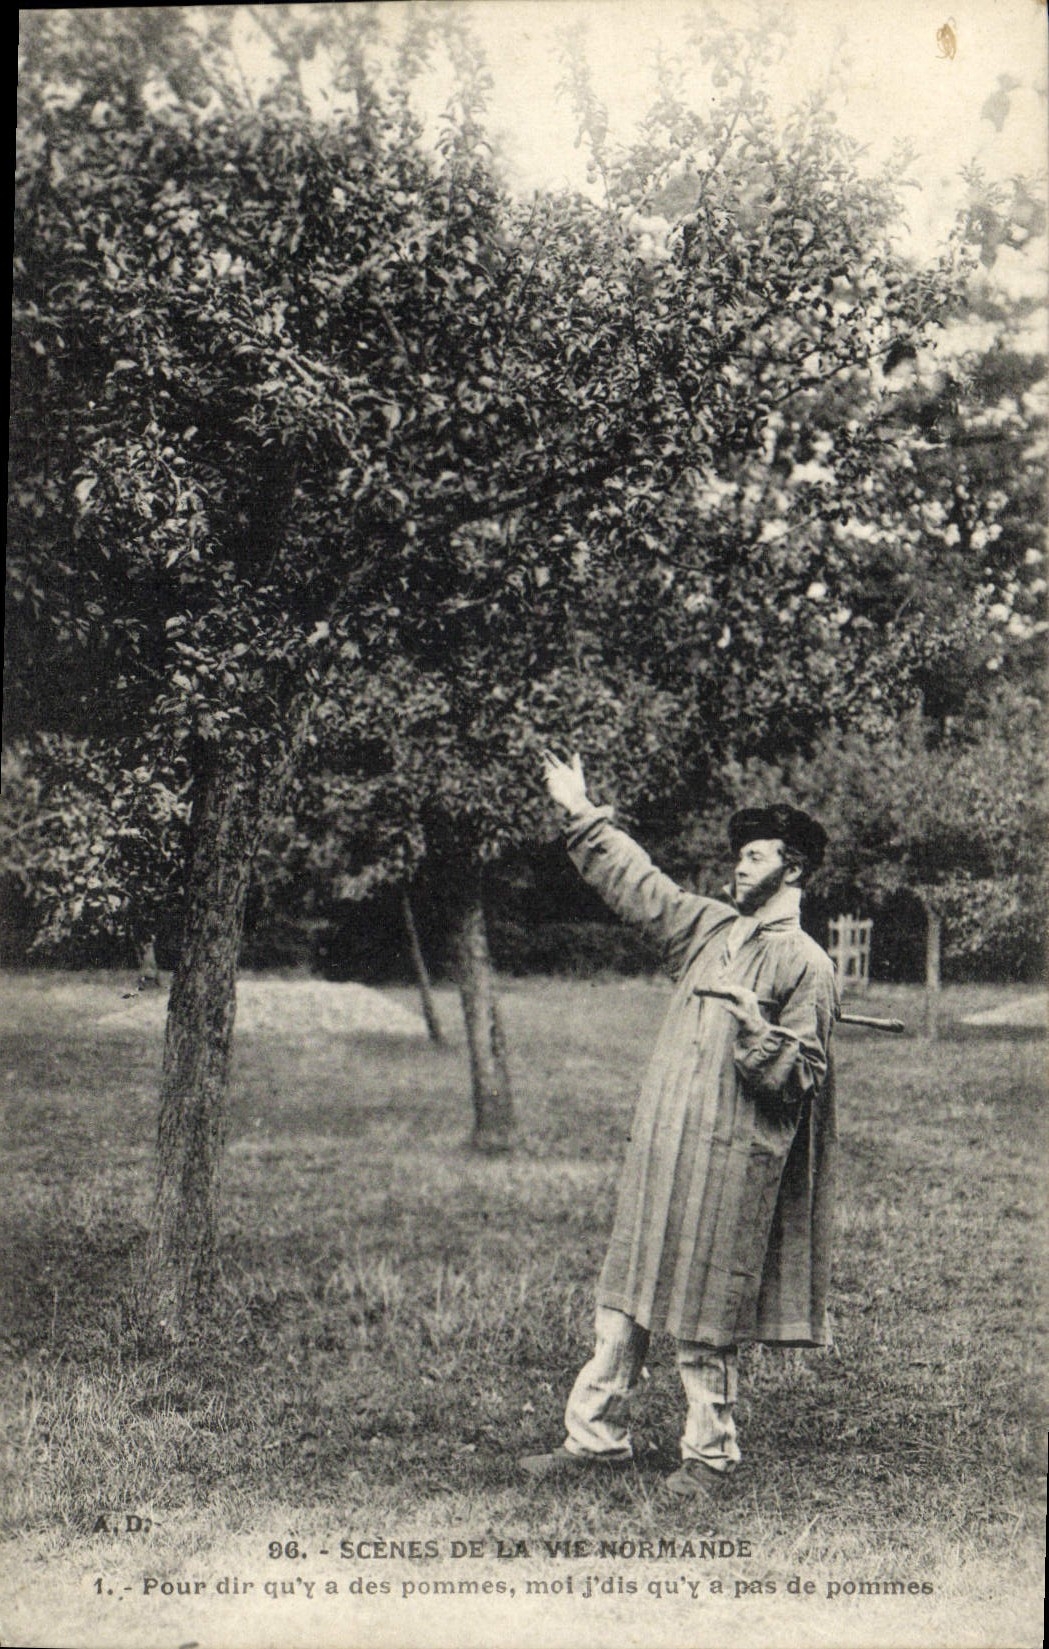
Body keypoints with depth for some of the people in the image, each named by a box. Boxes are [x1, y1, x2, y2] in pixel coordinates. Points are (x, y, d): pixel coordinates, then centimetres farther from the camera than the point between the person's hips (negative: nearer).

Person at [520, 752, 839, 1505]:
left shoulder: (807, 965, -6)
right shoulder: (711, 928, 13)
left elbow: (799, 1079, -9)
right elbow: (640, 884, 21)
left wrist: (752, 1023, -23)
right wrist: (583, 815, 23)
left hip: (729, 1165, -6)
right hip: (659, 1149, 7)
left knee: (704, 1321, 2)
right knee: (625, 1300, 10)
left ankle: (711, 1457, 16)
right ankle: (598, 1436, 19)